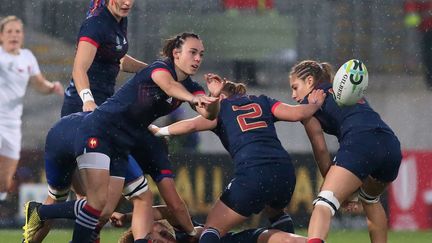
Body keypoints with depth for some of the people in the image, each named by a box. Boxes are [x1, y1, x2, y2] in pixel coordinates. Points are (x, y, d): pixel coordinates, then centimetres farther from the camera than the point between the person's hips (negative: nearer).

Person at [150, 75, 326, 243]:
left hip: (252, 175, -5)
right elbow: (297, 114, 13)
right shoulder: (262, 102, 25)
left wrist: (159, 131, 13)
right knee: (275, 212, 38)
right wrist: (315, 104, 33)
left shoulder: (221, 108, 16)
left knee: (212, 229, -2)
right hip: (285, 172, 5)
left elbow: (192, 125, -1)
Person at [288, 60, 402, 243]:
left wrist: (329, 180, 17)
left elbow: (320, 149, 9)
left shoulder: (309, 102, 16)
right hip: (392, 146, 7)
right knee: (370, 198, 34)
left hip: (360, 144, -7)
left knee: (324, 204, -17)